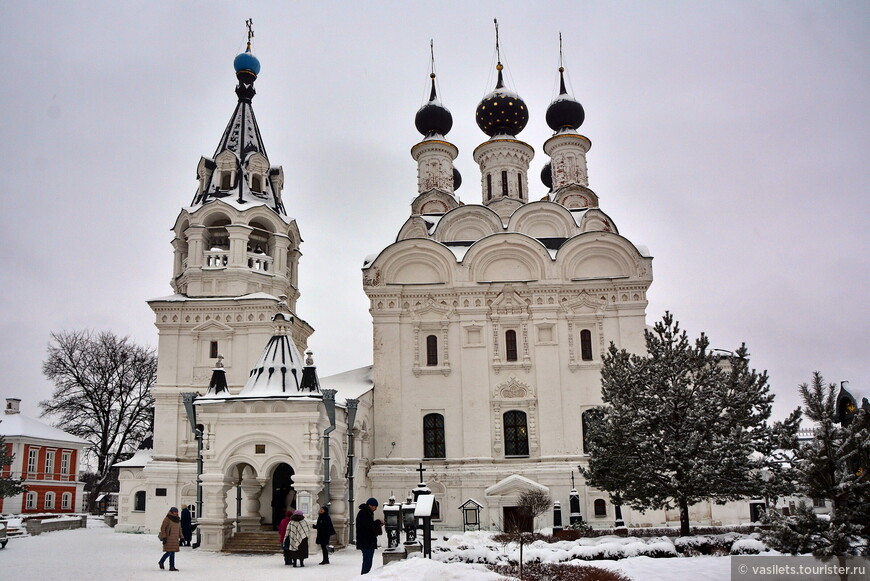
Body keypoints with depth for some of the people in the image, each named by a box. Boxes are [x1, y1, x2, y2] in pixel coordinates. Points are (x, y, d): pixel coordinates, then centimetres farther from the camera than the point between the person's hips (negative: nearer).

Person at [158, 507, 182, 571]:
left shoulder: (178, 520, 13)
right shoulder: (167, 519, -7)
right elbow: (162, 528, -9)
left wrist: (181, 538, 13)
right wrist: (164, 537, -16)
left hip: (175, 539, 6)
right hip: (168, 538, -6)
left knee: (173, 552, 4)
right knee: (169, 552, -10)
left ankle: (172, 567, 6)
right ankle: (161, 562, 14)